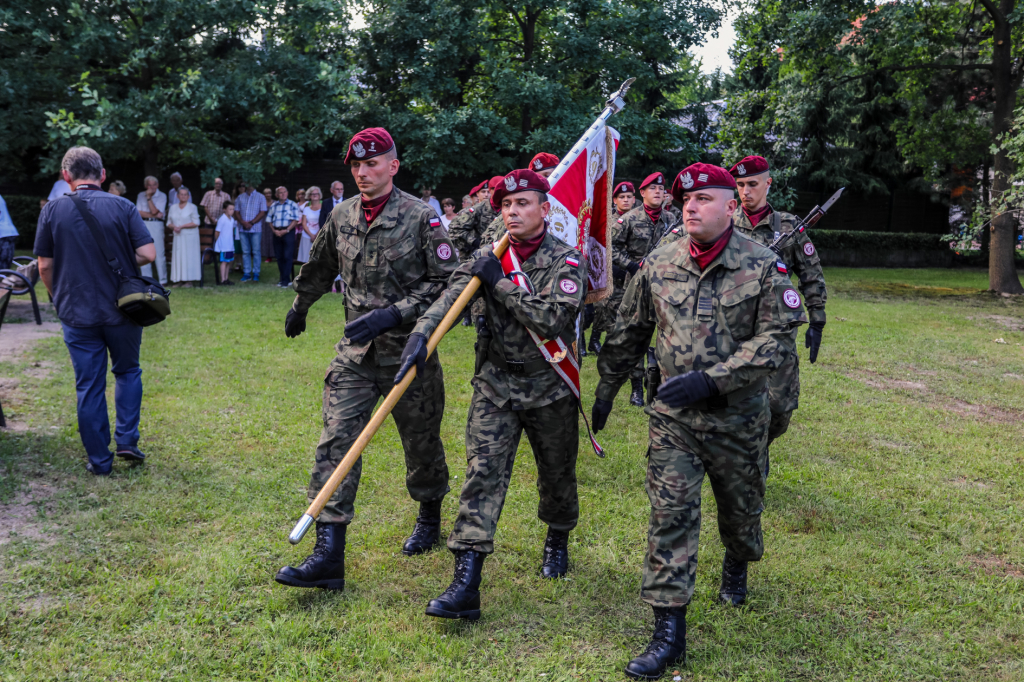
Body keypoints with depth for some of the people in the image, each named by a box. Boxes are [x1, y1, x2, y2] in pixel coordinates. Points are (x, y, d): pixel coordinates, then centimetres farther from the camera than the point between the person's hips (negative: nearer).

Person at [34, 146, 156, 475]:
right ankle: (127, 440, 11)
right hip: (122, 310, 0)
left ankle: (99, 460, 14)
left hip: (77, 313, 0)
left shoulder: (53, 210, -4)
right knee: (128, 372, 21)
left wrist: (58, 299, 16)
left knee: (89, 386, 8)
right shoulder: (123, 207, -6)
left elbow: (45, 266, -1)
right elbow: (147, 254, -10)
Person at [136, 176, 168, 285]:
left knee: (159, 253, -6)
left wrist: (149, 197, -10)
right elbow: (139, 213, 0)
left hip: (156, 224, -3)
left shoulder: (162, 196, 1)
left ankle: (163, 280, -2)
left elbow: (154, 211, -10)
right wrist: (155, 215, -8)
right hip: (143, 224, 3)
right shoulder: (141, 195, 9)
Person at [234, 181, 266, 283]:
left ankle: (256, 274, 2)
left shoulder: (260, 197, 4)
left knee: (256, 252, -3)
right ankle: (247, 273, 9)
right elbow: (236, 211, 10)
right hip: (243, 229, 3)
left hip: (255, 229, -3)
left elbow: (262, 212, -4)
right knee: (245, 252, 5)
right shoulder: (240, 197, 13)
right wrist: (243, 222, -8)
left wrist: (251, 223, -12)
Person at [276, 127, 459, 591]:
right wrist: (299, 306, 37)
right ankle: (328, 556, -8)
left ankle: (429, 518, 40)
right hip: (355, 353, 4)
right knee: (336, 440, -8)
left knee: (421, 441, 12)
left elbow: (445, 281, -12)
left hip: (408, 351, -3)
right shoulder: (341, 216, 6)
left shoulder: (420, 217, -10)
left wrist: (392, 314, -21)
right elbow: (320, 267, 24)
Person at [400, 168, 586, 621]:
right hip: (496, 384, 2)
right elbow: (450, 297, -11)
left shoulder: (566, 260, -9)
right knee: (482, 473, -8)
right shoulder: (488, 257, 3)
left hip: (550, 389, -2)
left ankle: (557, 539, 46)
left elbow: (554, 320, -23)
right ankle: (466, 584, -10)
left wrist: (499, 283, -20)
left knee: (556, 474, 15)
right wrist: (421, 334, -29)